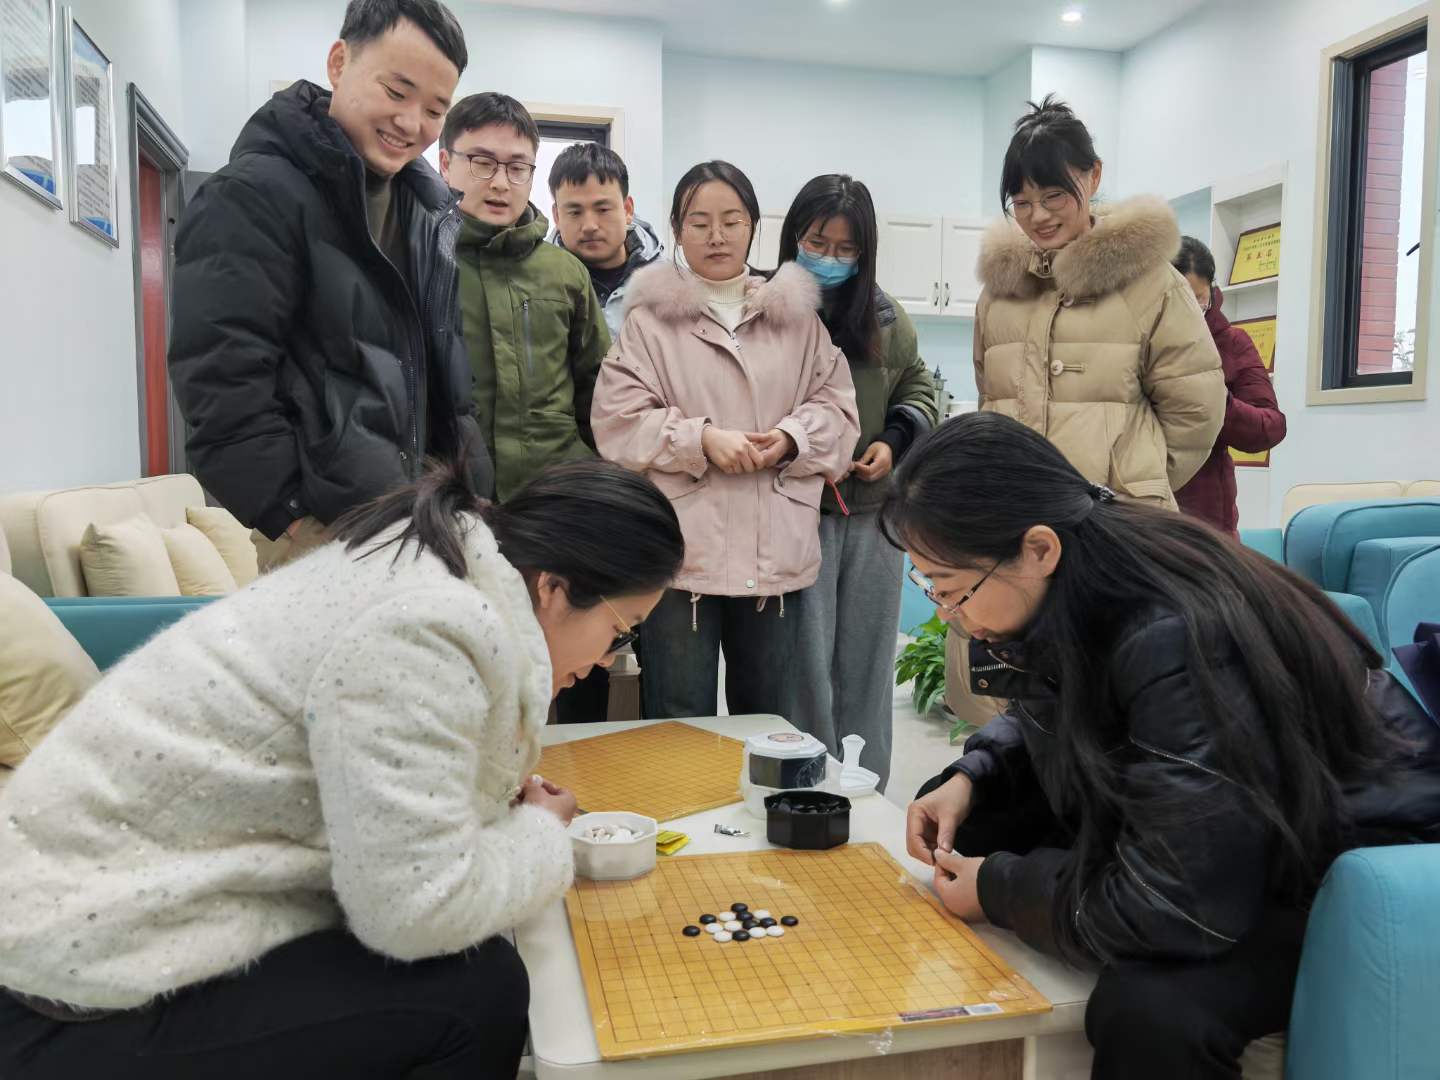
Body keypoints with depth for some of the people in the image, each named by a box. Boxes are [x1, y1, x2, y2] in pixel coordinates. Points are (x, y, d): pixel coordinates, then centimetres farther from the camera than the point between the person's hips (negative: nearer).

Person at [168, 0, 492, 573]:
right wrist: (298, 520, -19)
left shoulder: (425, 203, 12)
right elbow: (221, 384, -17)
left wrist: (465, 477, 13)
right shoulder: (252, 197, -11)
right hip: (325, 528, -7)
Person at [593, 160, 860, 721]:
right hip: (681, 552, -3)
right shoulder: (650, 316, 2)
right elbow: (619, 421, -4)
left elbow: (836, 404, 10)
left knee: (768, 720, 16)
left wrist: (792, 437, -10)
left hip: (778, 554, 3)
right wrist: (702, 439, -16)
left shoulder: (796, 314, 12)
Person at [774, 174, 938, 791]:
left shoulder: (884, 316, 7)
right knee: (806, 666, 0)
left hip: (875, 513, 4)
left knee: (867, 666, 12)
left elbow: (918, 388, 19)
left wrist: (894, 441, 1)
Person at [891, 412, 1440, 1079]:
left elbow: (1178, 908, -33)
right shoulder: (1068, 596, -10)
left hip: (1347, 862, -8)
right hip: (1180, 834, 8)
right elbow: (1050, 724, 12)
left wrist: (998, 890, -20)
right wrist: (972, 778, -8)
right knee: (975, 834, -4)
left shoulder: (1176, 643, -36)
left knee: (1146, 1012, -33)